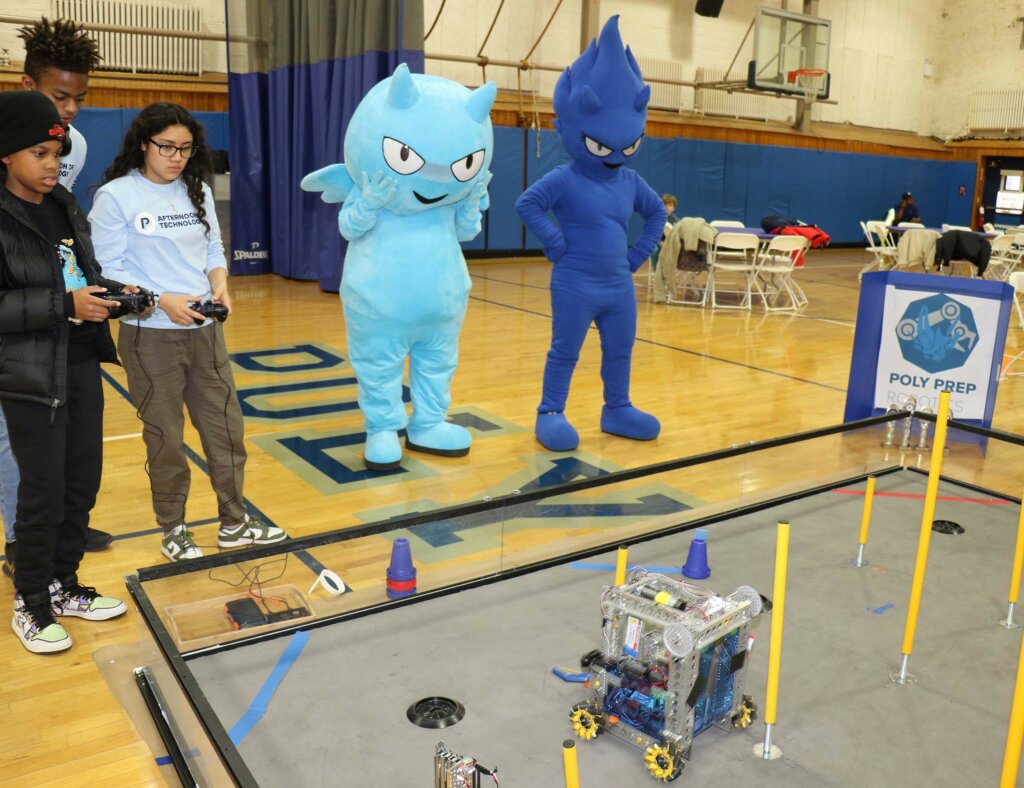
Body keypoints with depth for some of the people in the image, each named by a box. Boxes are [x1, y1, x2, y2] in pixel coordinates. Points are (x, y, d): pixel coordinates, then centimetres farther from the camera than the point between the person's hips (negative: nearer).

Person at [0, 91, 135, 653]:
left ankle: (62, 585, 31)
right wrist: (64, 303, -23)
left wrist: (117, 291, -2)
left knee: (82, 482, 12)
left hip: (82, 365, 6)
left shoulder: (65, 207, 9)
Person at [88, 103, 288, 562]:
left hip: (205, 331, 5)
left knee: (225, 425, 9)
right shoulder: (116, 196, -8)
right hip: (150, 336, -5)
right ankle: (173, 530, 24)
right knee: (165, 436, 7)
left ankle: (234, 522, 24)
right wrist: (162, 301, -22)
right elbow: (108, 270, -11)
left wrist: (220, 284, -9)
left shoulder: (198, 192, 9)